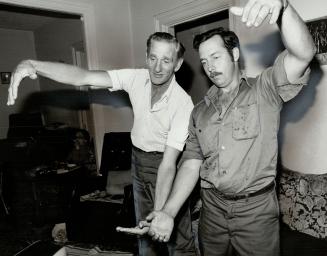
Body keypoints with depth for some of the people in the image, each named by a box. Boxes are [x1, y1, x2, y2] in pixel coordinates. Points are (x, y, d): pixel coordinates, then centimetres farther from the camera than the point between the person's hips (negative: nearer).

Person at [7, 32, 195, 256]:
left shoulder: (183, 104, -26)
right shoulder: (136, 78, -14)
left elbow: (168, 162, -30)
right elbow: (84, 77, -24)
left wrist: (159, 214, -36)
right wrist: (33, 65, -38)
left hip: (166, 164, -4)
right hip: (139, 159, 5)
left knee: (177, 234, 6)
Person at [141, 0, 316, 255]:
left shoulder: (264, 90, -5)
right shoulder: (200, 112, 6)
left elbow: (304, 54, -22)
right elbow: (191, 165, 1)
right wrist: (169, 212, -10)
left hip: (256, 209, -3)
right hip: (212, 208, 4)